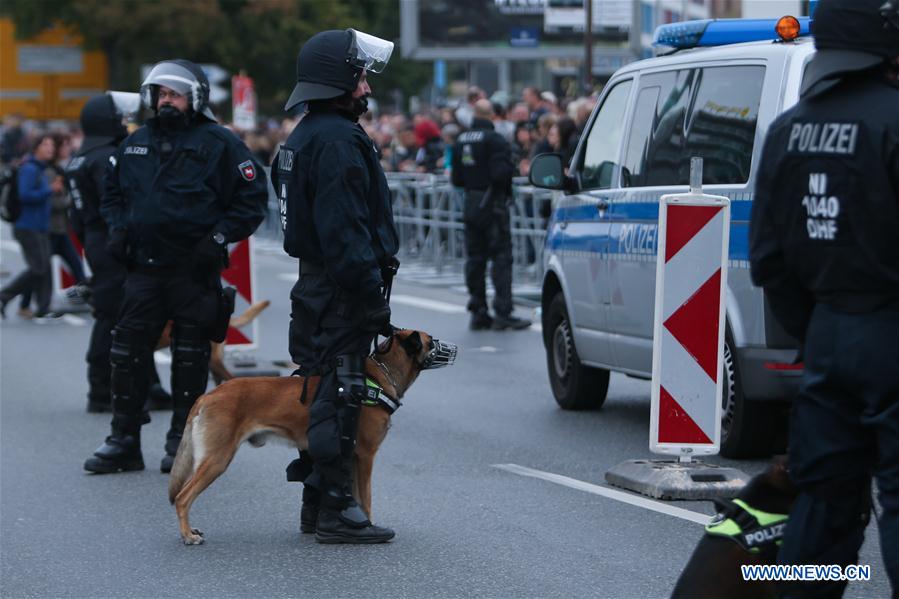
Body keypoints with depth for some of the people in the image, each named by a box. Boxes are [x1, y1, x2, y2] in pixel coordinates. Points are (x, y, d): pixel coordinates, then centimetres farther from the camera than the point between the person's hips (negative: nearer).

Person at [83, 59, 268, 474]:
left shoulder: (219, 144, -3)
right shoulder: (135, 144, 12)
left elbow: (252, 198, -3)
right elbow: (112, 193, 25)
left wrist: (218, 237, -12)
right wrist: (118, 229, 8)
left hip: (194, 269, -4)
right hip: (144, 267, 4)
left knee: (190, 359, 3)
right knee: (126, 354, 2)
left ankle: (182, 442, 12)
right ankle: (123, 442, 9)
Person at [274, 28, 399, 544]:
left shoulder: (305, 136, 18)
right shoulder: (337, 140, -17)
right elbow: (344, 229, -23)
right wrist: (371, 297, -23)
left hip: (316, 286, 11)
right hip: (343, 291, -11)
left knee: (324, 393, 15)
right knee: (340, 393, -7)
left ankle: (317, 504, 21)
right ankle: (336, 509, -5)